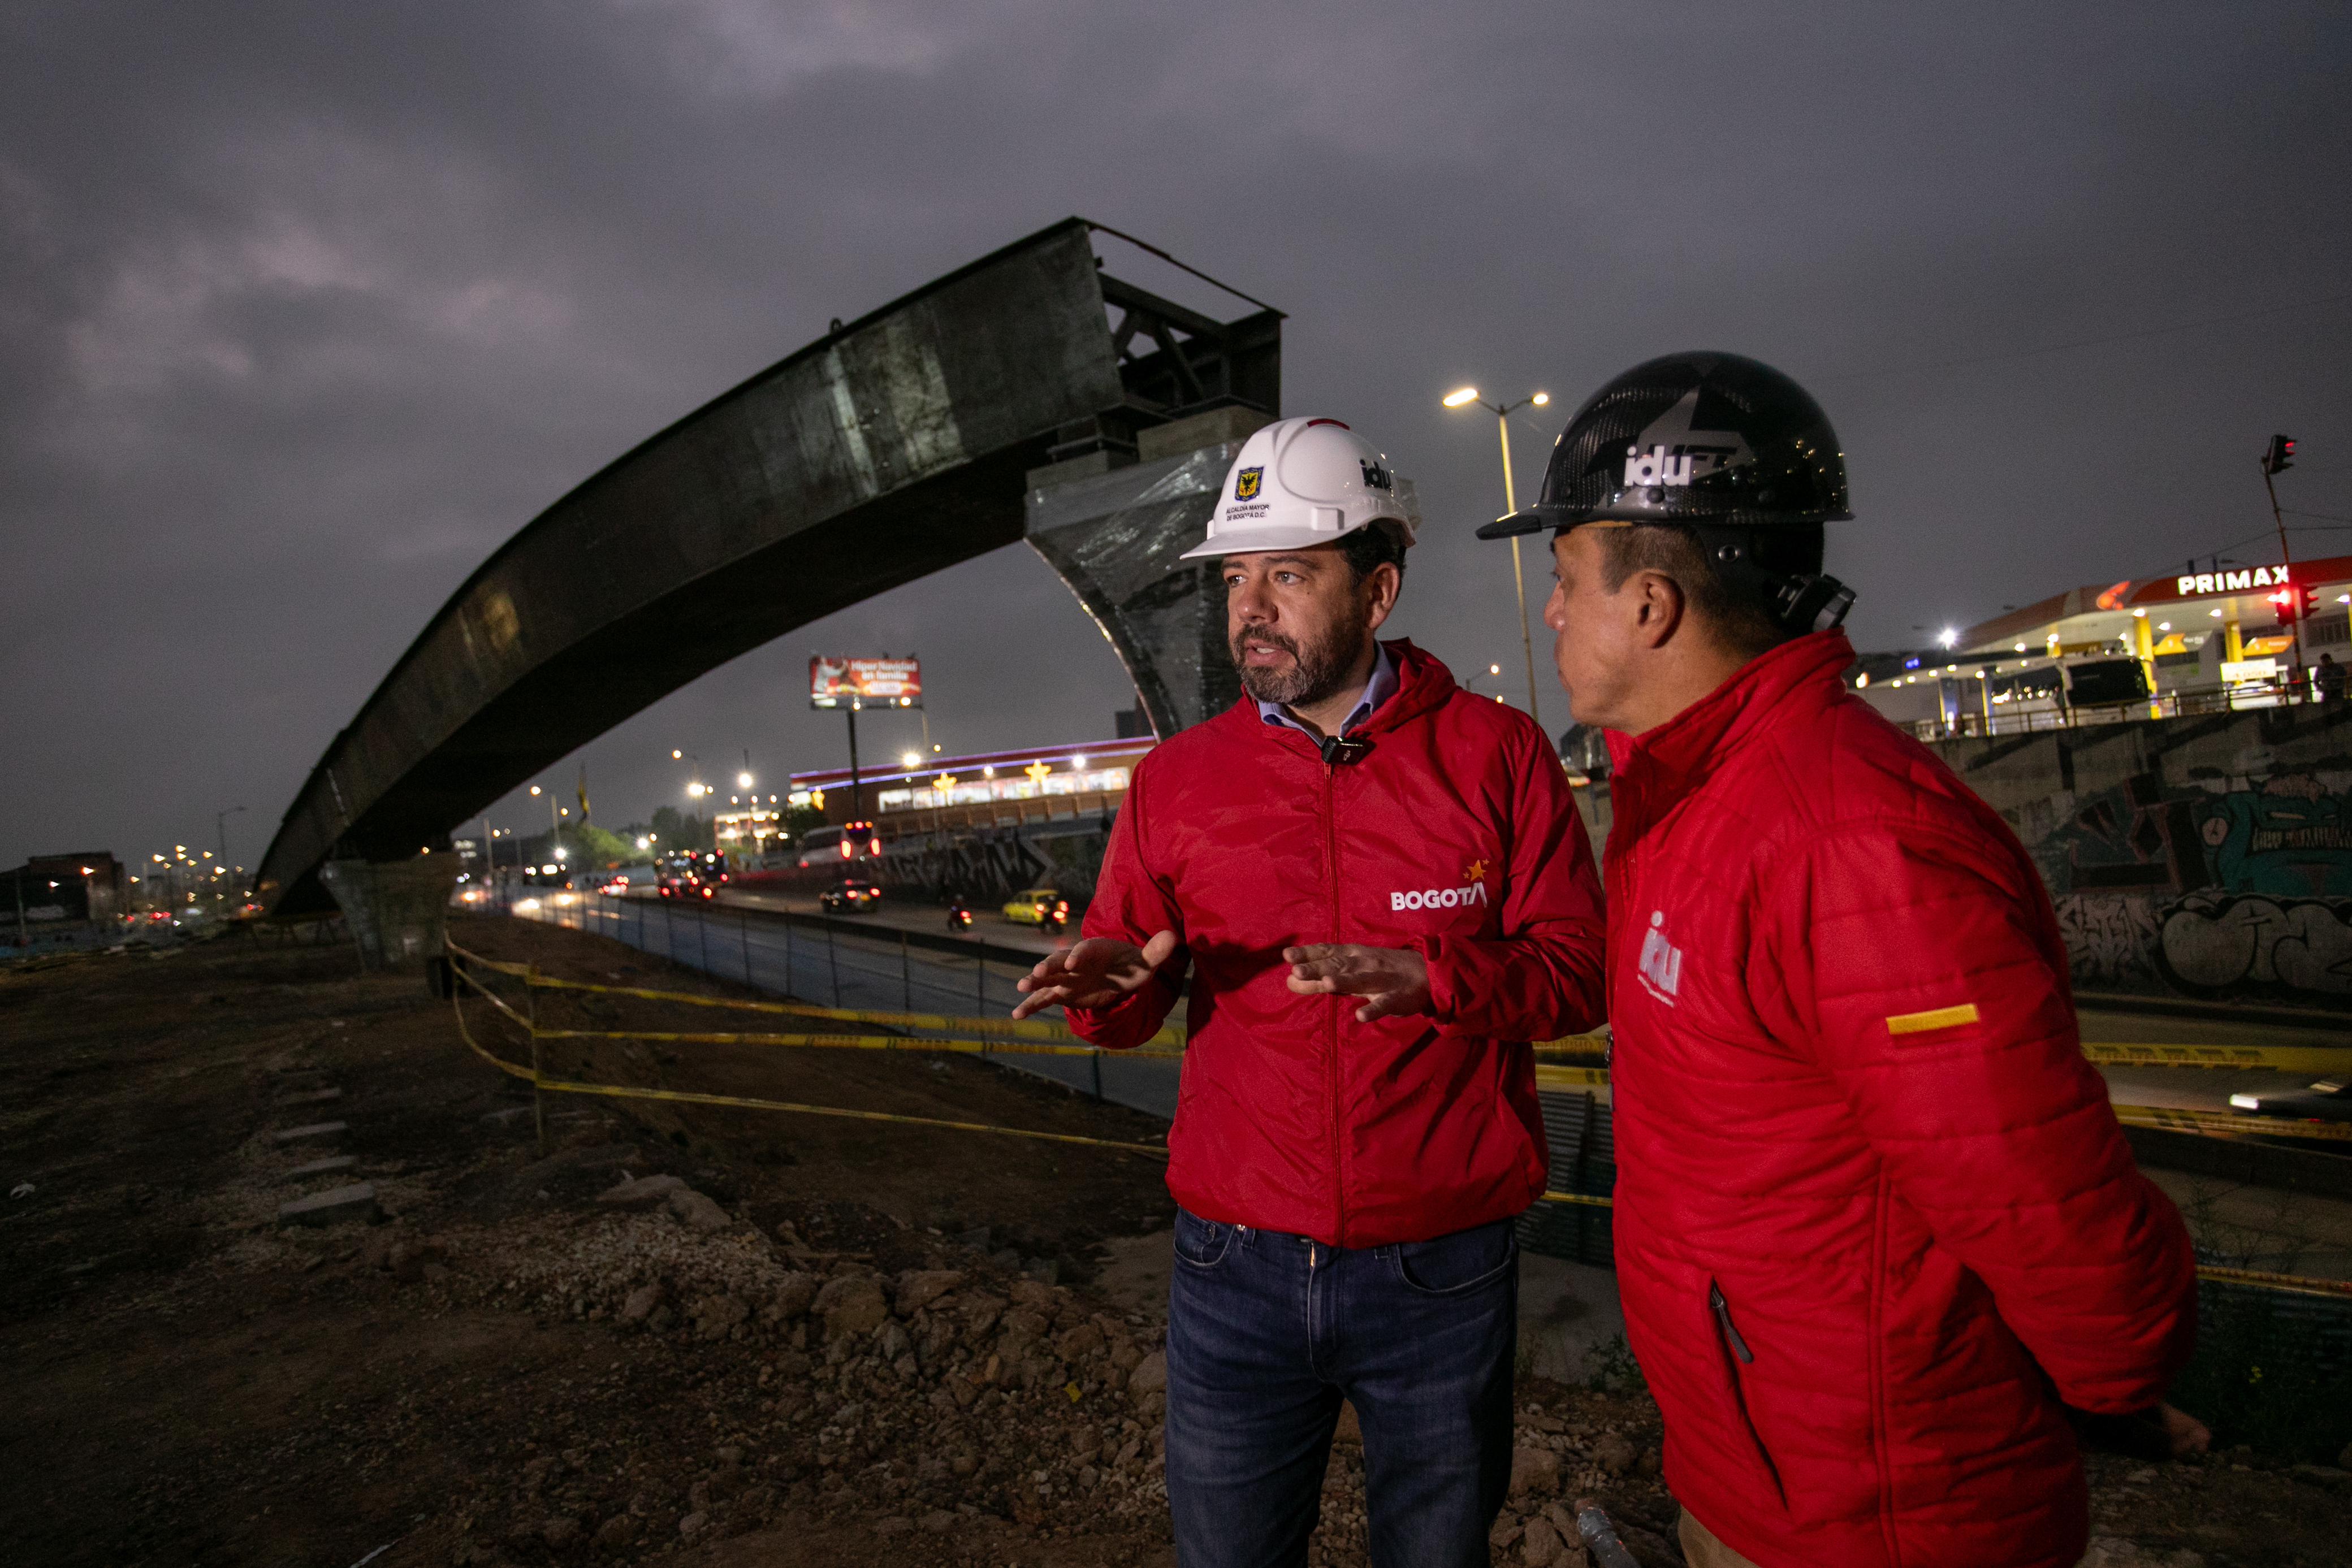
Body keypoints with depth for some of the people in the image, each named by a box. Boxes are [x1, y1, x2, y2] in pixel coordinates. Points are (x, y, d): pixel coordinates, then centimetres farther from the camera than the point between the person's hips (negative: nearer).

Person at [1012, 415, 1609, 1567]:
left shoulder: (1495, 754, -4)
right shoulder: (1176, 779, 0)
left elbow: (1580, 967, -6)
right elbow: (1129, 1003, 4)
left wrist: (1433, 977, -24)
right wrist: (1111, 985, -19)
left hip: (1442, 1271, -1)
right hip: (1236, 1263, 2)